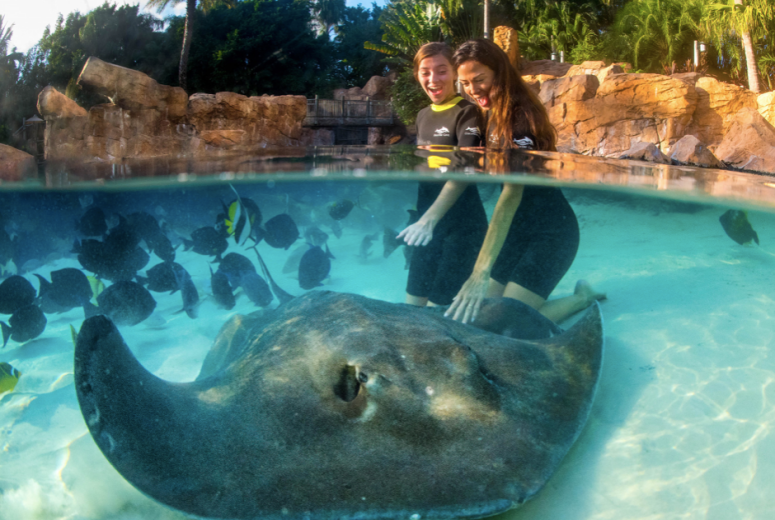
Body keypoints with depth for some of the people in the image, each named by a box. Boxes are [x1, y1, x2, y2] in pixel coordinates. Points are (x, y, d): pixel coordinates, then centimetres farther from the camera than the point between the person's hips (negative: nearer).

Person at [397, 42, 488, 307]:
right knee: (412, 305, 10)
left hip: (461, 225, -7)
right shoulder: (423, 116, 11)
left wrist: (430, 218, -34)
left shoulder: (467, 112, -11)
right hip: (429, 225, 7)